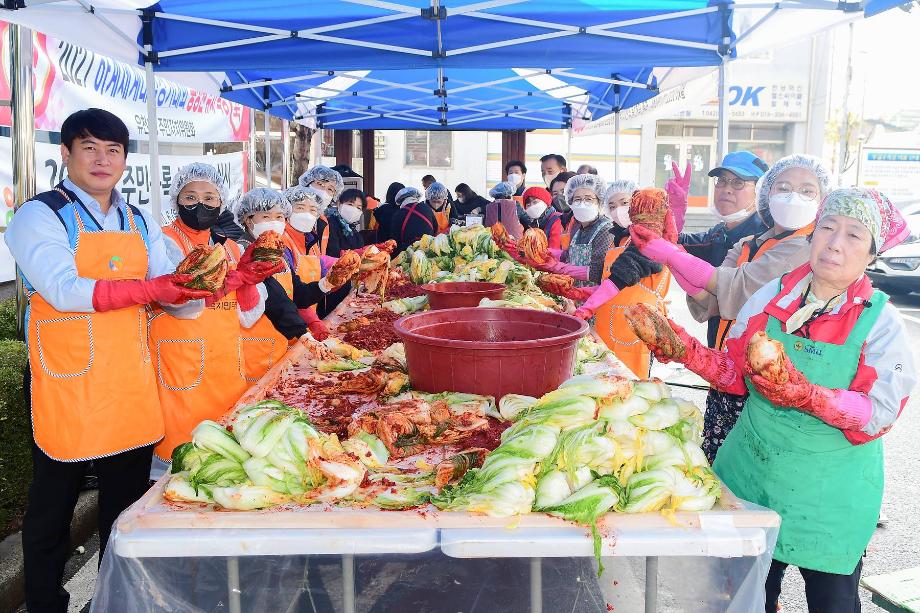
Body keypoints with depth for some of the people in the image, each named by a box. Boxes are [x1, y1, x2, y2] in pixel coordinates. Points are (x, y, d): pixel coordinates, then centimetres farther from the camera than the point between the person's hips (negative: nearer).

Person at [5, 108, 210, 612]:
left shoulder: (140, 224, 11)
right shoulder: (39, 216, -5)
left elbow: (177, 300, 5)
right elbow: (64, 290, -21)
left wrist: (196, 287, -18)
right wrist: (147, 290, -31)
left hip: (131, 386, 5)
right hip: (67, 387, -5)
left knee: (127, 509, 16)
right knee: (52, 511, 9)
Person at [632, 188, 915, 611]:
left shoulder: (881, 322, -12)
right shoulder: (772, 295, -3)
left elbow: (880, 413, -17)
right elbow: (736, 373, 1)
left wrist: (809, 397, -34)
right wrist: (686, 351, -16)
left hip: (831, 492, -2)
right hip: (752, 470, 3)